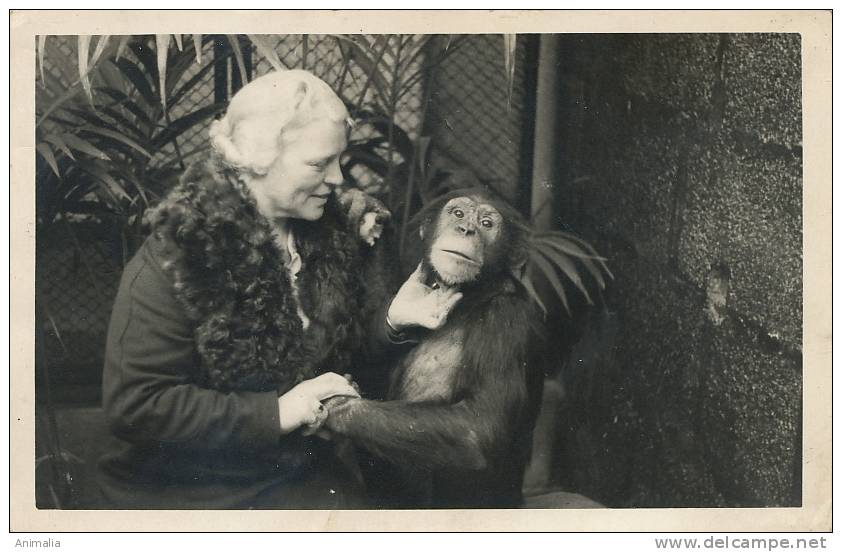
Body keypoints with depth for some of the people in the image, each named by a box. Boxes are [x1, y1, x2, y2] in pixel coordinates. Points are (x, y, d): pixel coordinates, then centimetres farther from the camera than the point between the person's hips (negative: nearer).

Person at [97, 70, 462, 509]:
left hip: (301, 470, 6)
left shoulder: (325, 232, 1)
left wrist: (389, 317, -8)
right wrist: (275, 412, -25)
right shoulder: (174, 258, -20)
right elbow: (132, 404, -22)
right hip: (192, 490, -5)